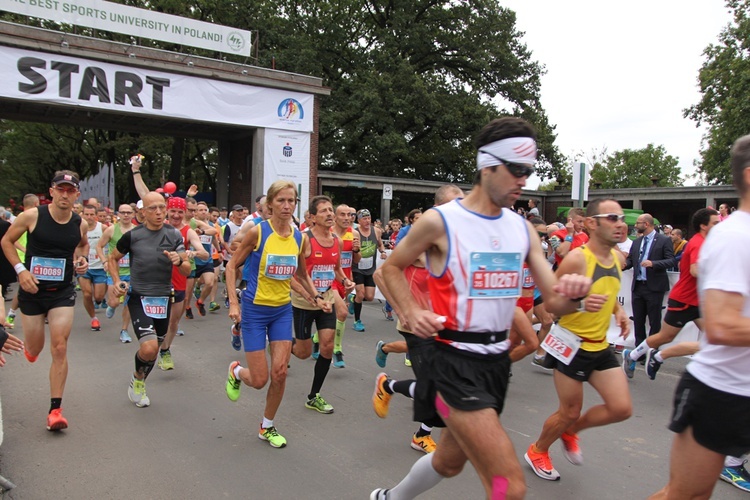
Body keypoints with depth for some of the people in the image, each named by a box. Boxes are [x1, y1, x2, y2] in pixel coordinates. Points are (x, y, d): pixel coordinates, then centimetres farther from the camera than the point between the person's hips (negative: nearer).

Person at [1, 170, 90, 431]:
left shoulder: (80, 224, -4)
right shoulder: (32, 216, -12)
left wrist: (82, 259, -3)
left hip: (63, 292, 1)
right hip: (32, 290, -1)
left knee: (59, 349, -6)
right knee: (35, 349, 11)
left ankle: (55, 409, 2)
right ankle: (29, 345, 52)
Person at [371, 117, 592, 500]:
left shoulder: (523, 229, 5)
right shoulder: (440, 221, -11)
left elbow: (555, 304, 5)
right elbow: (391, 268, 2)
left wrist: (573, 294, -18)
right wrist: (412, 313, -13)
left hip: (497, 359, 7)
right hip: (454, 360, -6)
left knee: (450, 461, 24)